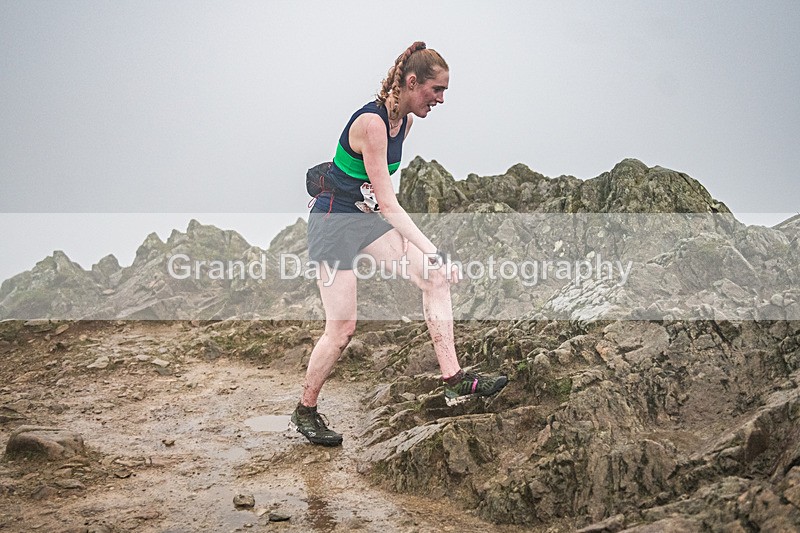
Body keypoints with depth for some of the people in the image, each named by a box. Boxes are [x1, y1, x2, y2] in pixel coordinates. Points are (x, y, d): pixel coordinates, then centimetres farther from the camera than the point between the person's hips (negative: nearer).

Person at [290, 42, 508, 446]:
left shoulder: (405, 120, 3)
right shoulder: (371, 122, -25)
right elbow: (387, 203, -28)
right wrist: (431, 252, -30)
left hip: (368, 216, 8)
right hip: (332, 222, -8)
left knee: (434, 280, -7)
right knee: (341, 328, -7)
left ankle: (454, 381, -6)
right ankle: (304, 412, 12)